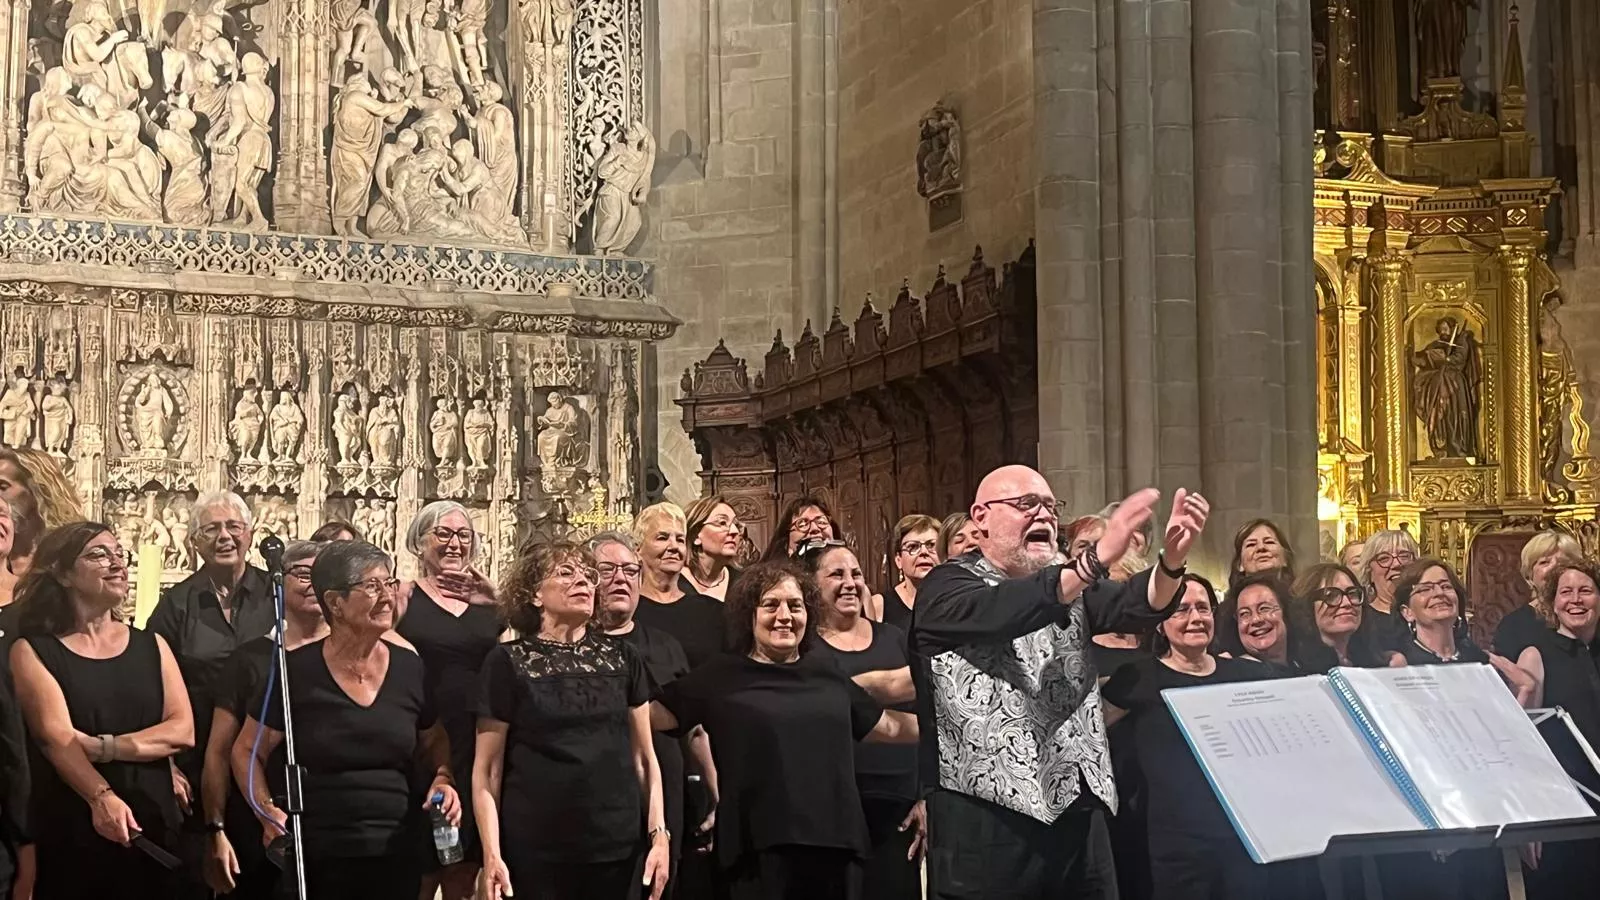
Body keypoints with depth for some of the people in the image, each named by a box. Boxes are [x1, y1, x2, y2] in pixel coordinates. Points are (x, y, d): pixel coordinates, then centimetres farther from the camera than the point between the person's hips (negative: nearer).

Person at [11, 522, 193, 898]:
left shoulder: (151, 645, 12)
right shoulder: (33, 651, 1)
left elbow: (183, 730, 0)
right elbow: (56, 736, -14)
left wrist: (104, 747, -14)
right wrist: (101, 797, -30)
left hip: (153, 822, 3)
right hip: (71, 829, -3)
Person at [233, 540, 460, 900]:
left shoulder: (410, 669, 2)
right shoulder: (297, 671, -8)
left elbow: (435, 742, 18)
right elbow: (247, 752, 2)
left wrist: (443, 780, -2)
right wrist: (269, 813, -12)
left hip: (399, 855, 3)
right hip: (316, 858, -3)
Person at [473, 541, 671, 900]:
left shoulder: (622, 659, 9)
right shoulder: (508, 663, -1)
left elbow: (644, 756, 10)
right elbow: (487, 768, -2)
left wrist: (658, 834, 1)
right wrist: (492, 854, -10)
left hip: (619, 849, 3)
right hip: (536, 853, -3)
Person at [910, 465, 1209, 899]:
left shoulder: (1071, 581, 17)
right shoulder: (947, 588, -3)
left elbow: (1137, 606, 0)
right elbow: (1005, 613, -23)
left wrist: (1172, 559, -22)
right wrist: (1098, 559, -35)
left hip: (1078, 809, 6)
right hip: (988, 815, -6)